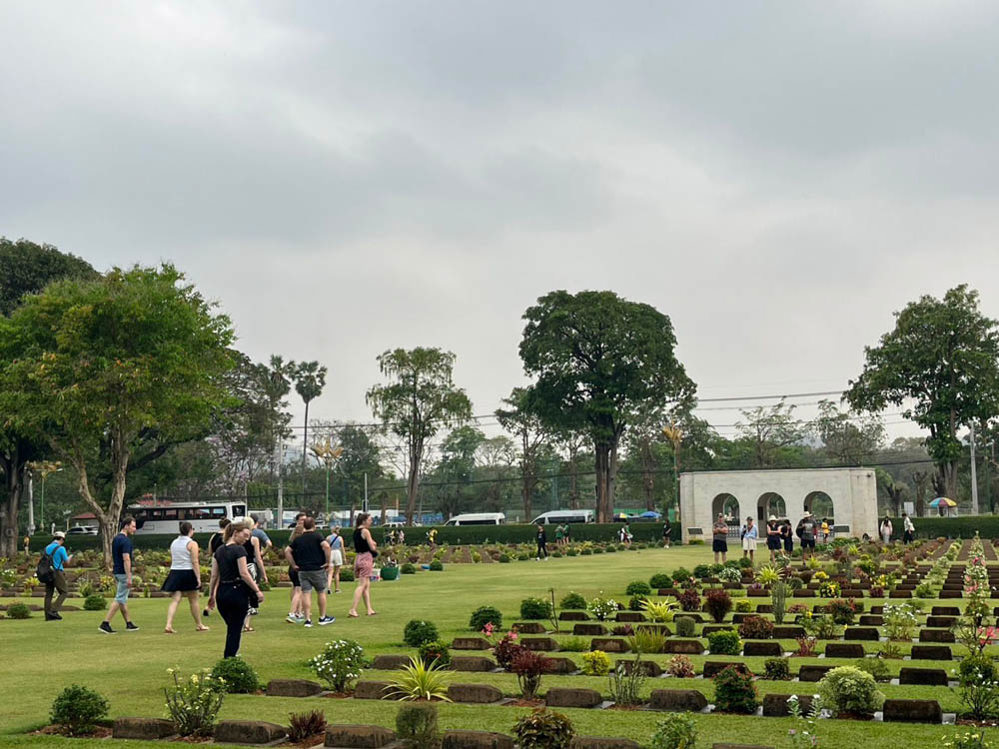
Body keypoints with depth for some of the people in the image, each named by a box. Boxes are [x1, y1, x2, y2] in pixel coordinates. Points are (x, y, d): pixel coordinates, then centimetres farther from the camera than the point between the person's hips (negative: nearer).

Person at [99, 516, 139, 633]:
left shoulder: (116, 539, 12)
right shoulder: (125, 540, -18)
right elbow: (126, 559, -23)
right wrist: (129, 577, -24)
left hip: (117, 572, 10)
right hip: (124, 573, -10)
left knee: (123, 599, 14)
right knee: (120, 599, -7)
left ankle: (129, 623, 21)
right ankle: (105, 623, -11)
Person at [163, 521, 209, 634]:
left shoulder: (173, 543, 10)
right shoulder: (192, 543, -9)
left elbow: (172, 560, 15)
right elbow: (195, 562, -14)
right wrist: (198, 578, -15)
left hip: (174, 573, 5)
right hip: (188, 573, -5)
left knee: (175, 600, 1)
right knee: (193, 601, 8)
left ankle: (168, 625, -14)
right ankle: (199, 625, 21)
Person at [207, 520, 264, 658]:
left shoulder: (219, 551, 8)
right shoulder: (239, 550, -12)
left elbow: (214, 576, 9)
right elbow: (244, 574, -17)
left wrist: (211, 595, 16)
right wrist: (257, 591, -14)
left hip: (221, 593, 7)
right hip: (237, 592, -7)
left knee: (231, 627, 20)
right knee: (235, 630, 2)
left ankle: (229, 656, 26)